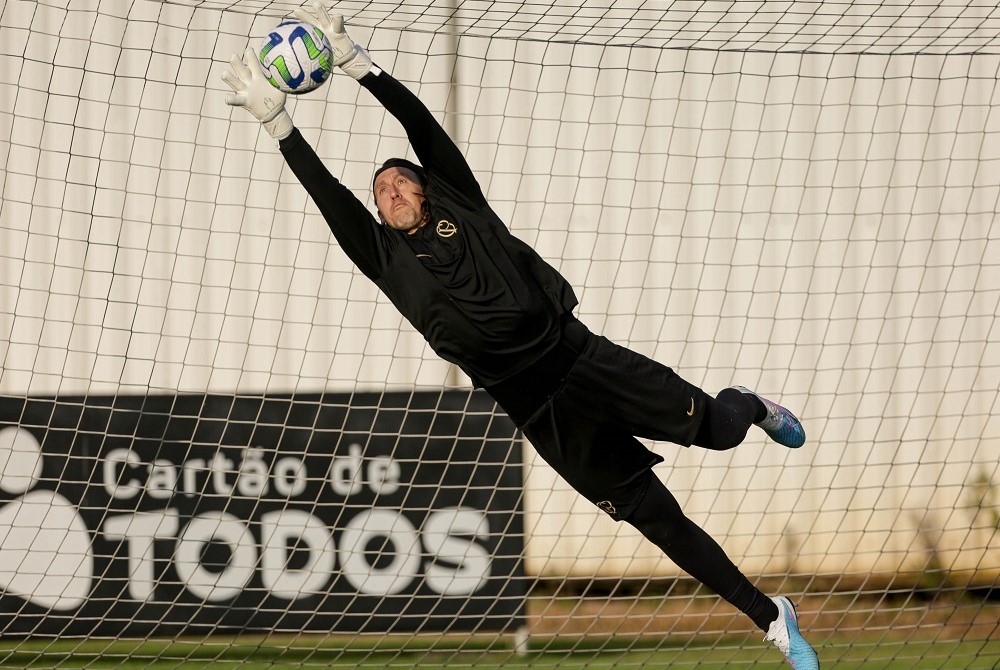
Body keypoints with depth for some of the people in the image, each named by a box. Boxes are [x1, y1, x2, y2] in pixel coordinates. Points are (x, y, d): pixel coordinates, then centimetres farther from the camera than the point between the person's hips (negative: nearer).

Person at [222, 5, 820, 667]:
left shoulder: (458, 204, 10)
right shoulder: (385, 257, 8)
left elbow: (422, 124, 1)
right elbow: (326, 191, -3)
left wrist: (355, 60, -6)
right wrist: (277, 121, -10)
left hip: (584, 358, 0)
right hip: (540, 410, 0)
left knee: (715, 428, -13)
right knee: (656, 516, -2)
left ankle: (749, 406, 26)